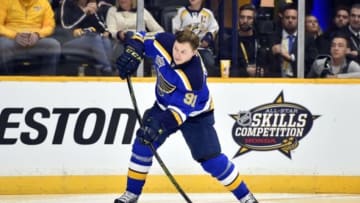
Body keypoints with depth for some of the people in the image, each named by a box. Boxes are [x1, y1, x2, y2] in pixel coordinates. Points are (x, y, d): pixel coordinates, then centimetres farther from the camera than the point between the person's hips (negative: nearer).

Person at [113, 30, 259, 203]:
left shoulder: (194, 76, -38)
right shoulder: (164, 42, -24)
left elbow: (181, 109, -35)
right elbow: (141, 37, -6)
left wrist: (160, 124, -47)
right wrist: (133, 51, -25)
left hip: (194, 112, -5)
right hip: (165, 105, 5)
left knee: (210, 158, -12)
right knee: (143, 145, -5)